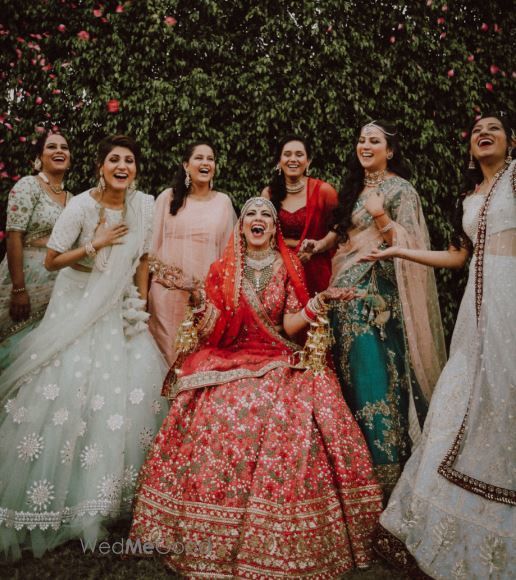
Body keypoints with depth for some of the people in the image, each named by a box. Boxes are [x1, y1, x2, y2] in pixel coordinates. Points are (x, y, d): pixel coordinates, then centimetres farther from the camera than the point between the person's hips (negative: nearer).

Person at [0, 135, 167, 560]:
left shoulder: (144, 204, -2)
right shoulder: (81, 206, -14)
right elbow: (52, 261, -11)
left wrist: (141, 306, 4)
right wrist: (97, 243, -19)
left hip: (121, 307, 4)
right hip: (79, 306, -4)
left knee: (137, 380, 0)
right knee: (71, 385, -8)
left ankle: (115, 483, 19)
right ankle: (60, 491, 11)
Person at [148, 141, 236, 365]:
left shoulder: (223, 201, 6)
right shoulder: (168, 197, 4)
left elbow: (228, 246, 9)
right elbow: (153, 240, 8)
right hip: (167, 289, 0)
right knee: (168, 349, 6)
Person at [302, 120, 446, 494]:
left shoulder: (400, 189, -4)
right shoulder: (355, 186, 17)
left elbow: (409, 242, -11)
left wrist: (382, 218, -26)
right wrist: (320, 244, 10)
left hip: (379, 294, -7)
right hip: (348, 291, 7)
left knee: (377, 373, -9)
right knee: (350, 373, 9)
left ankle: (386, 462, 3)